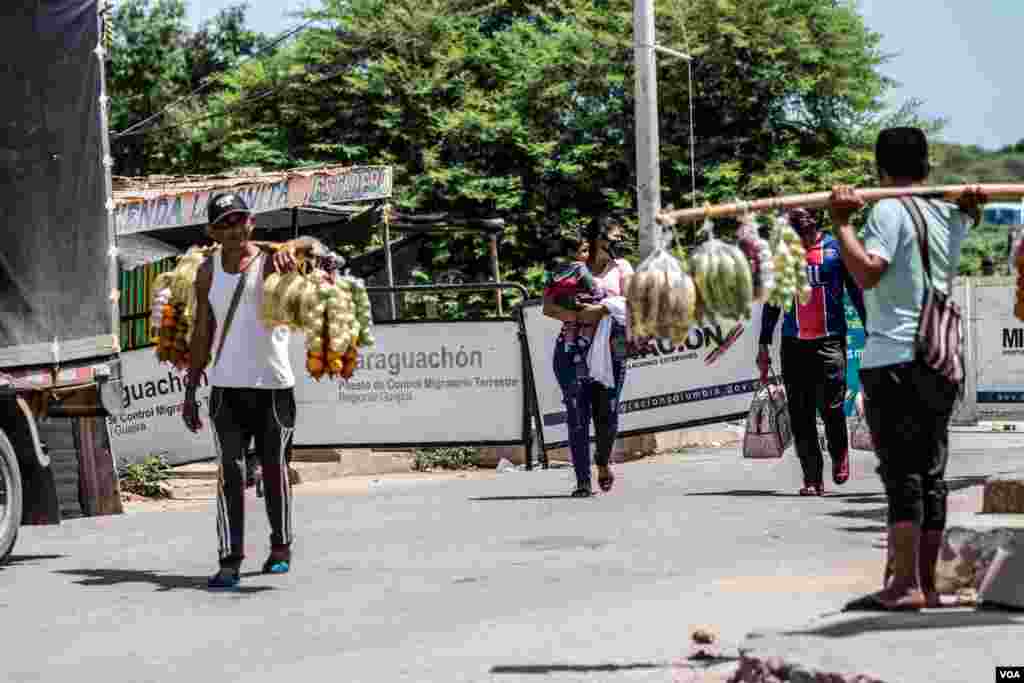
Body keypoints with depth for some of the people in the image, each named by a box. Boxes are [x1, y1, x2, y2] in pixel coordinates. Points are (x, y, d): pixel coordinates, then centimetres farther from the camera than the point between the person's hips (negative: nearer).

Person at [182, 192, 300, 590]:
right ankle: (230, 559, -8)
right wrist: (190, 390, 10)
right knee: (230, 472, -6)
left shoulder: (269, 262, -5)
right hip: (227, 387, 2)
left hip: (273, 385, -2)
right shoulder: (208, 273, 7)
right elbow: (202, 334, 12)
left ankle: (281, 547, 26)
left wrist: (288, 256, -52)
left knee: (274, 469, 9)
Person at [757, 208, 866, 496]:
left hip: (830, 340, -3)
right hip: (793, 343, 3)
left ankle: (839, 454, 19)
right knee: (800, 415, 0)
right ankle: (812, 478, 6)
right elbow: (771, 302, 15)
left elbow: (857, 292, 6)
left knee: (831, 405, -10)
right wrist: (764, 345, 13)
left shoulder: (835, 248, 1)